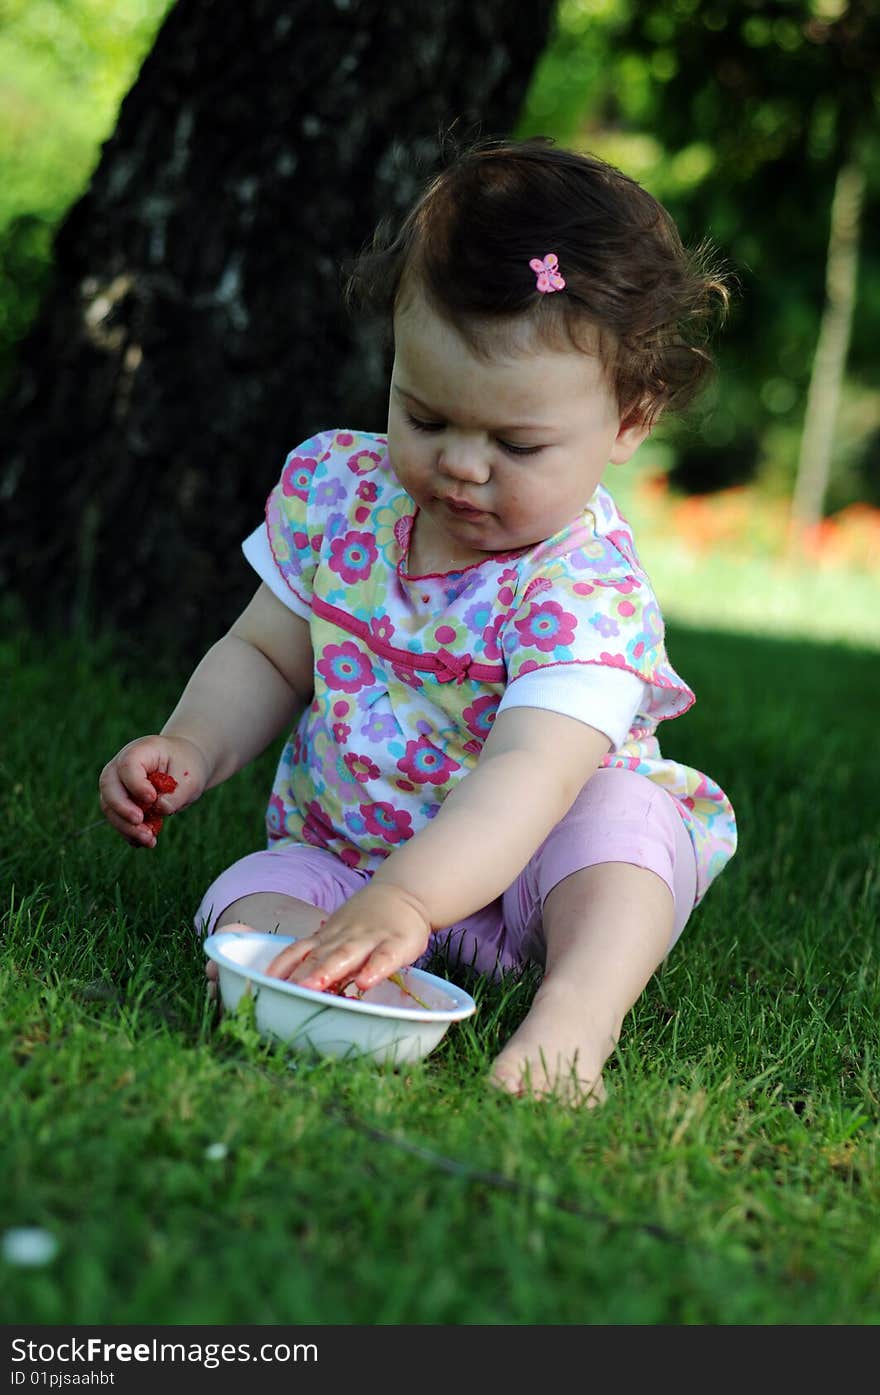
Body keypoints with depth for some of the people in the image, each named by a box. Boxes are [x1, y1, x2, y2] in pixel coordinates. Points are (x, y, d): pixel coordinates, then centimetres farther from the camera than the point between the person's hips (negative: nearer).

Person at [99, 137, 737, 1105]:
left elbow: (532, 771, -40)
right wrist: (192, 748, -12)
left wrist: (408, 900, -54)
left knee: (621, 813, -32)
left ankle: (572, 1025, -43)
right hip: (341, 853, 5)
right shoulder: (335, 487, -6)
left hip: (526, 866, -4)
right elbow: (267, 658, 8)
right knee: (250, 905, -22)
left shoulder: (587, 588, -25)